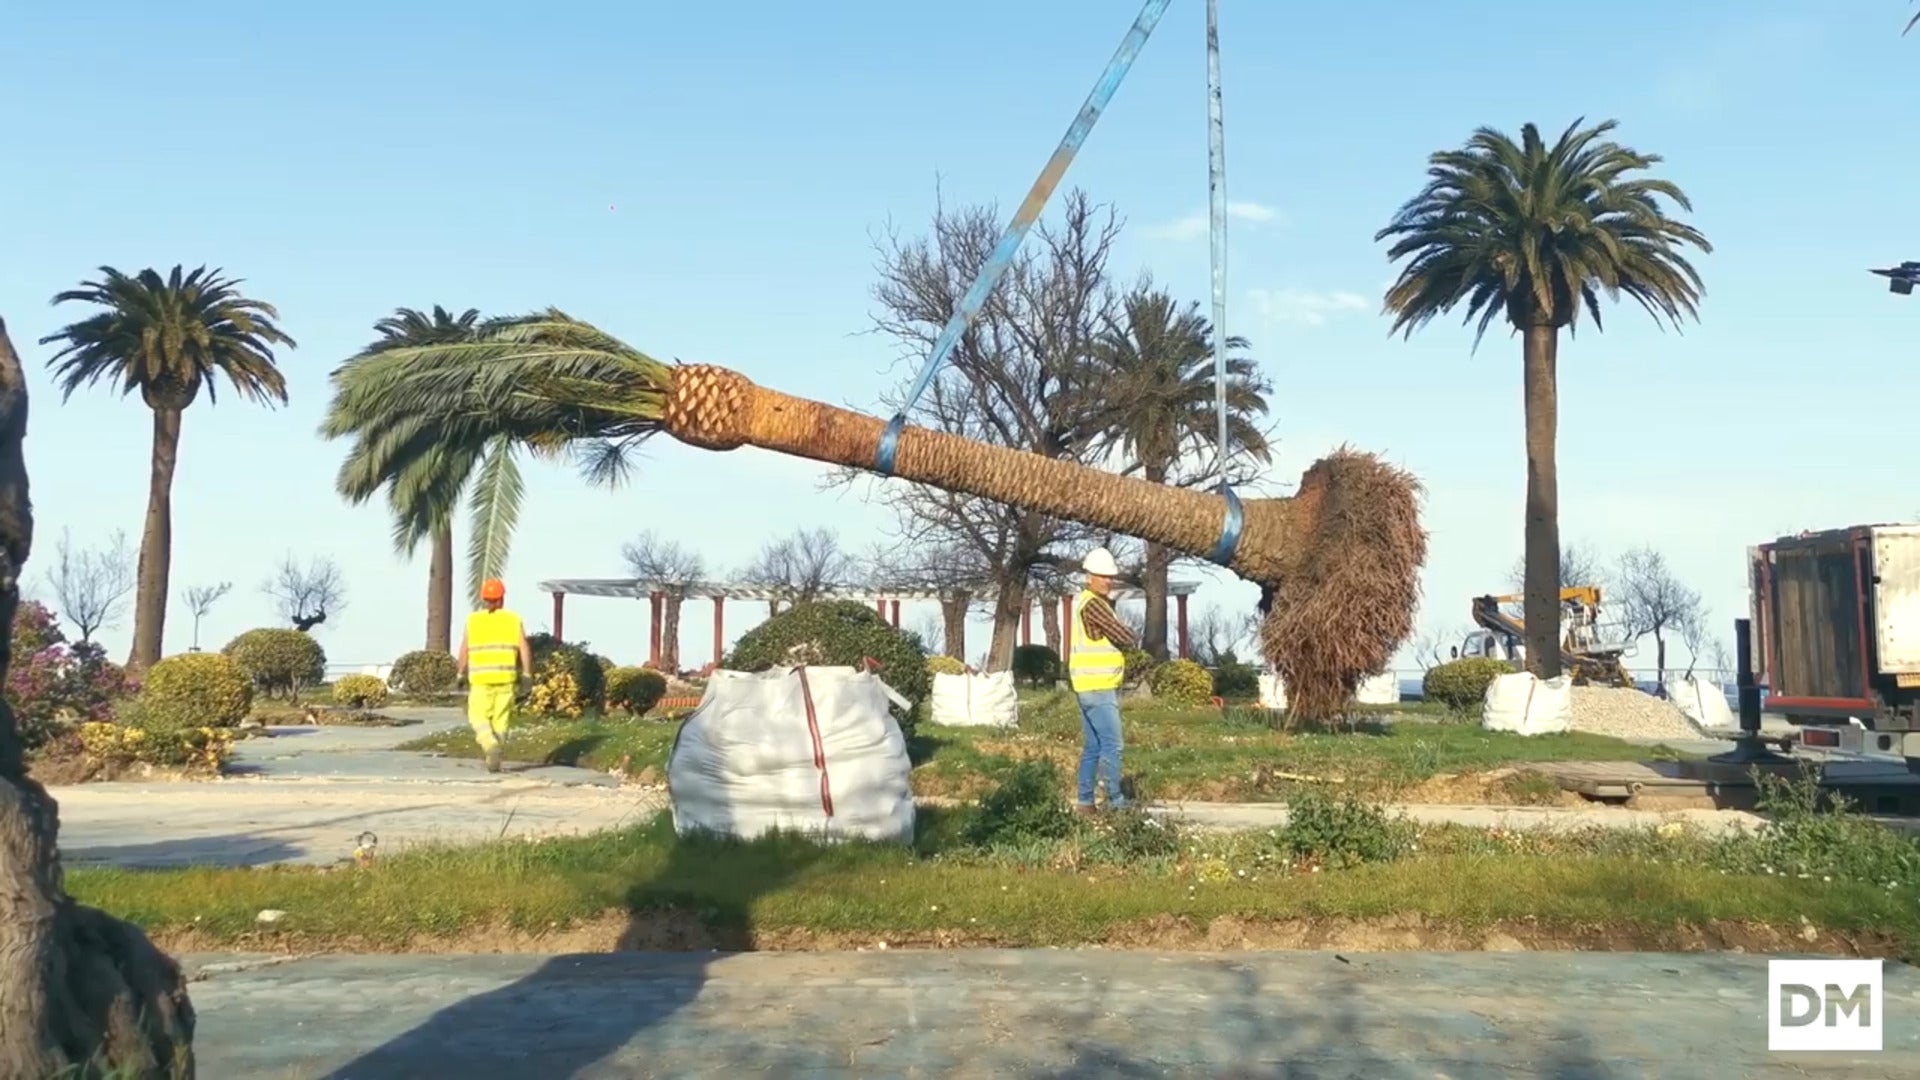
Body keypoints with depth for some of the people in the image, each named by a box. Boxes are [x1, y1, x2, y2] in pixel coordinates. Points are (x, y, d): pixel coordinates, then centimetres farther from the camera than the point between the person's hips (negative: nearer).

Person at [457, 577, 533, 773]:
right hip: (506, 677, 1)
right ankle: (493, 760, 10)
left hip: (481, 678, -1)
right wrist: (527, 675, 4)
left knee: (478, 717, 7)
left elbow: (464, 651, 0)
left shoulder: (473, 620, 0)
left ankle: (490, 744, -19)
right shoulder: (513, 619, 2)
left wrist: (462, 674, 11)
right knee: (500, 719, 10)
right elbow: (525, 649, -3)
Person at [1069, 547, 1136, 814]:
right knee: (1112, 744, -9)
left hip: (1094, 686, 10)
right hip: (1098, 687, -10)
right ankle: (1115, 802, -6)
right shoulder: (1092, 603, -15)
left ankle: (1086, 802, 14)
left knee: (1092, 746, 12)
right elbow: (1126, 638, -17)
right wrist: (1125, 632, 5)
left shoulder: (1083, 601, 18)